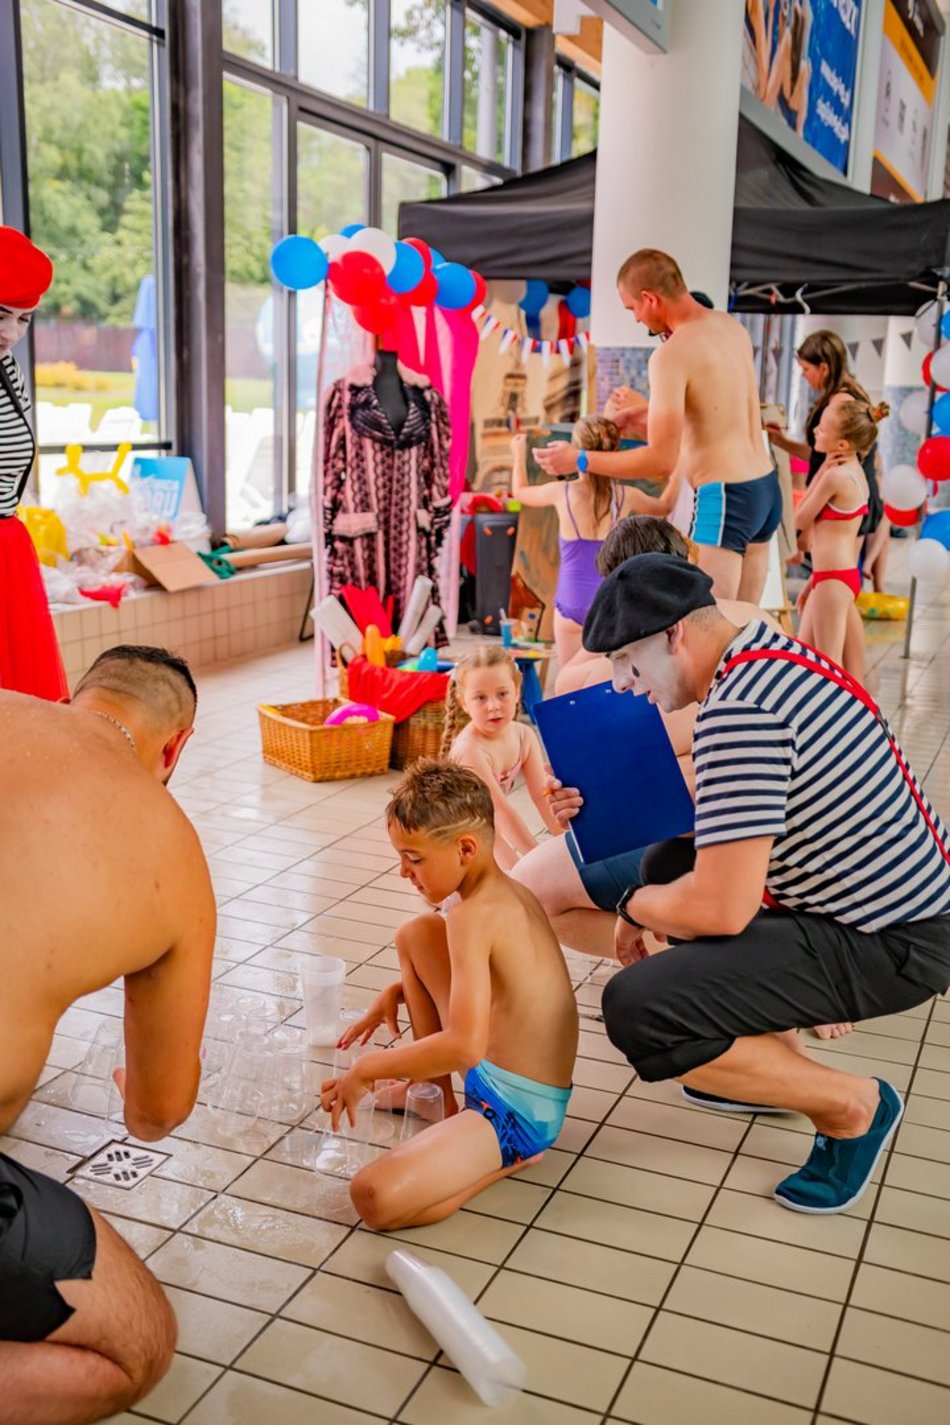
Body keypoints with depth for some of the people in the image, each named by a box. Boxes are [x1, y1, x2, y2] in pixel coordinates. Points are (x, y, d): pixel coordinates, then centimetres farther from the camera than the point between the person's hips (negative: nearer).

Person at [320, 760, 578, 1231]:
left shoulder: (473, 915, -25)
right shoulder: (509, 891, 4)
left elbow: (464, 1046, -32)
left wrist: (366, 1069, -19)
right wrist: (396, 992, 13)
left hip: (517, 1111, -10)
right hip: (493, 1071, 10)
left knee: (373, 1197, -28)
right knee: (416, 933, 12)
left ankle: (510, 1158, -5)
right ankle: (436, 1092, 18)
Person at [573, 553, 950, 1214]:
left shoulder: (737, 710, -26)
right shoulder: (776, 654, 5)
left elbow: (721, 908, -27)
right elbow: (729, 819, 19)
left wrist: (635, 907, -7)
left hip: (890, 945, -10)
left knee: (638, 1012, -21)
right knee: (671, 863, 21)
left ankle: (852, 1104, 0)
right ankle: (775, 1066, 26)